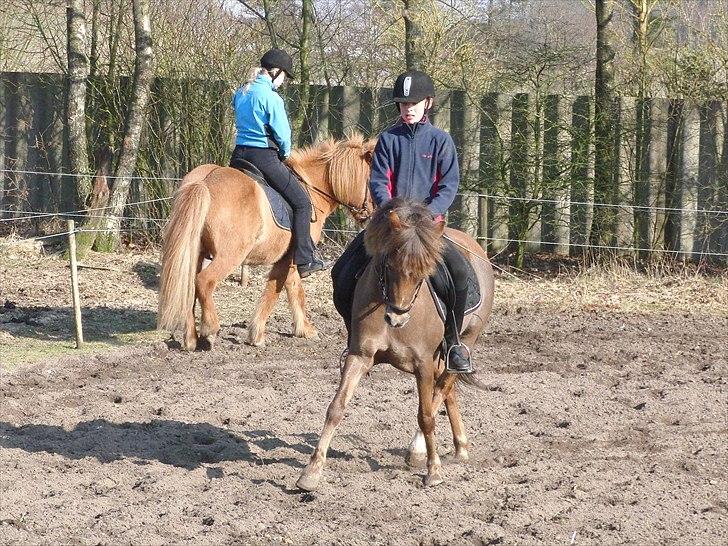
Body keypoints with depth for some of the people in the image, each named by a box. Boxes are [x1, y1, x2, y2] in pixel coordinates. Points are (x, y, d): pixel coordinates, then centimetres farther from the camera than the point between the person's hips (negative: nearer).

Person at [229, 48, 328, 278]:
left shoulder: (240, 93, 11)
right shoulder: (271, 98, -14)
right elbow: (282, 134, -12)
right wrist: (285, 153, 11)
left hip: (239, 155, 8)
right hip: (264, 156, -8)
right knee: (301, 201, 2)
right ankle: (305, 260, 0)